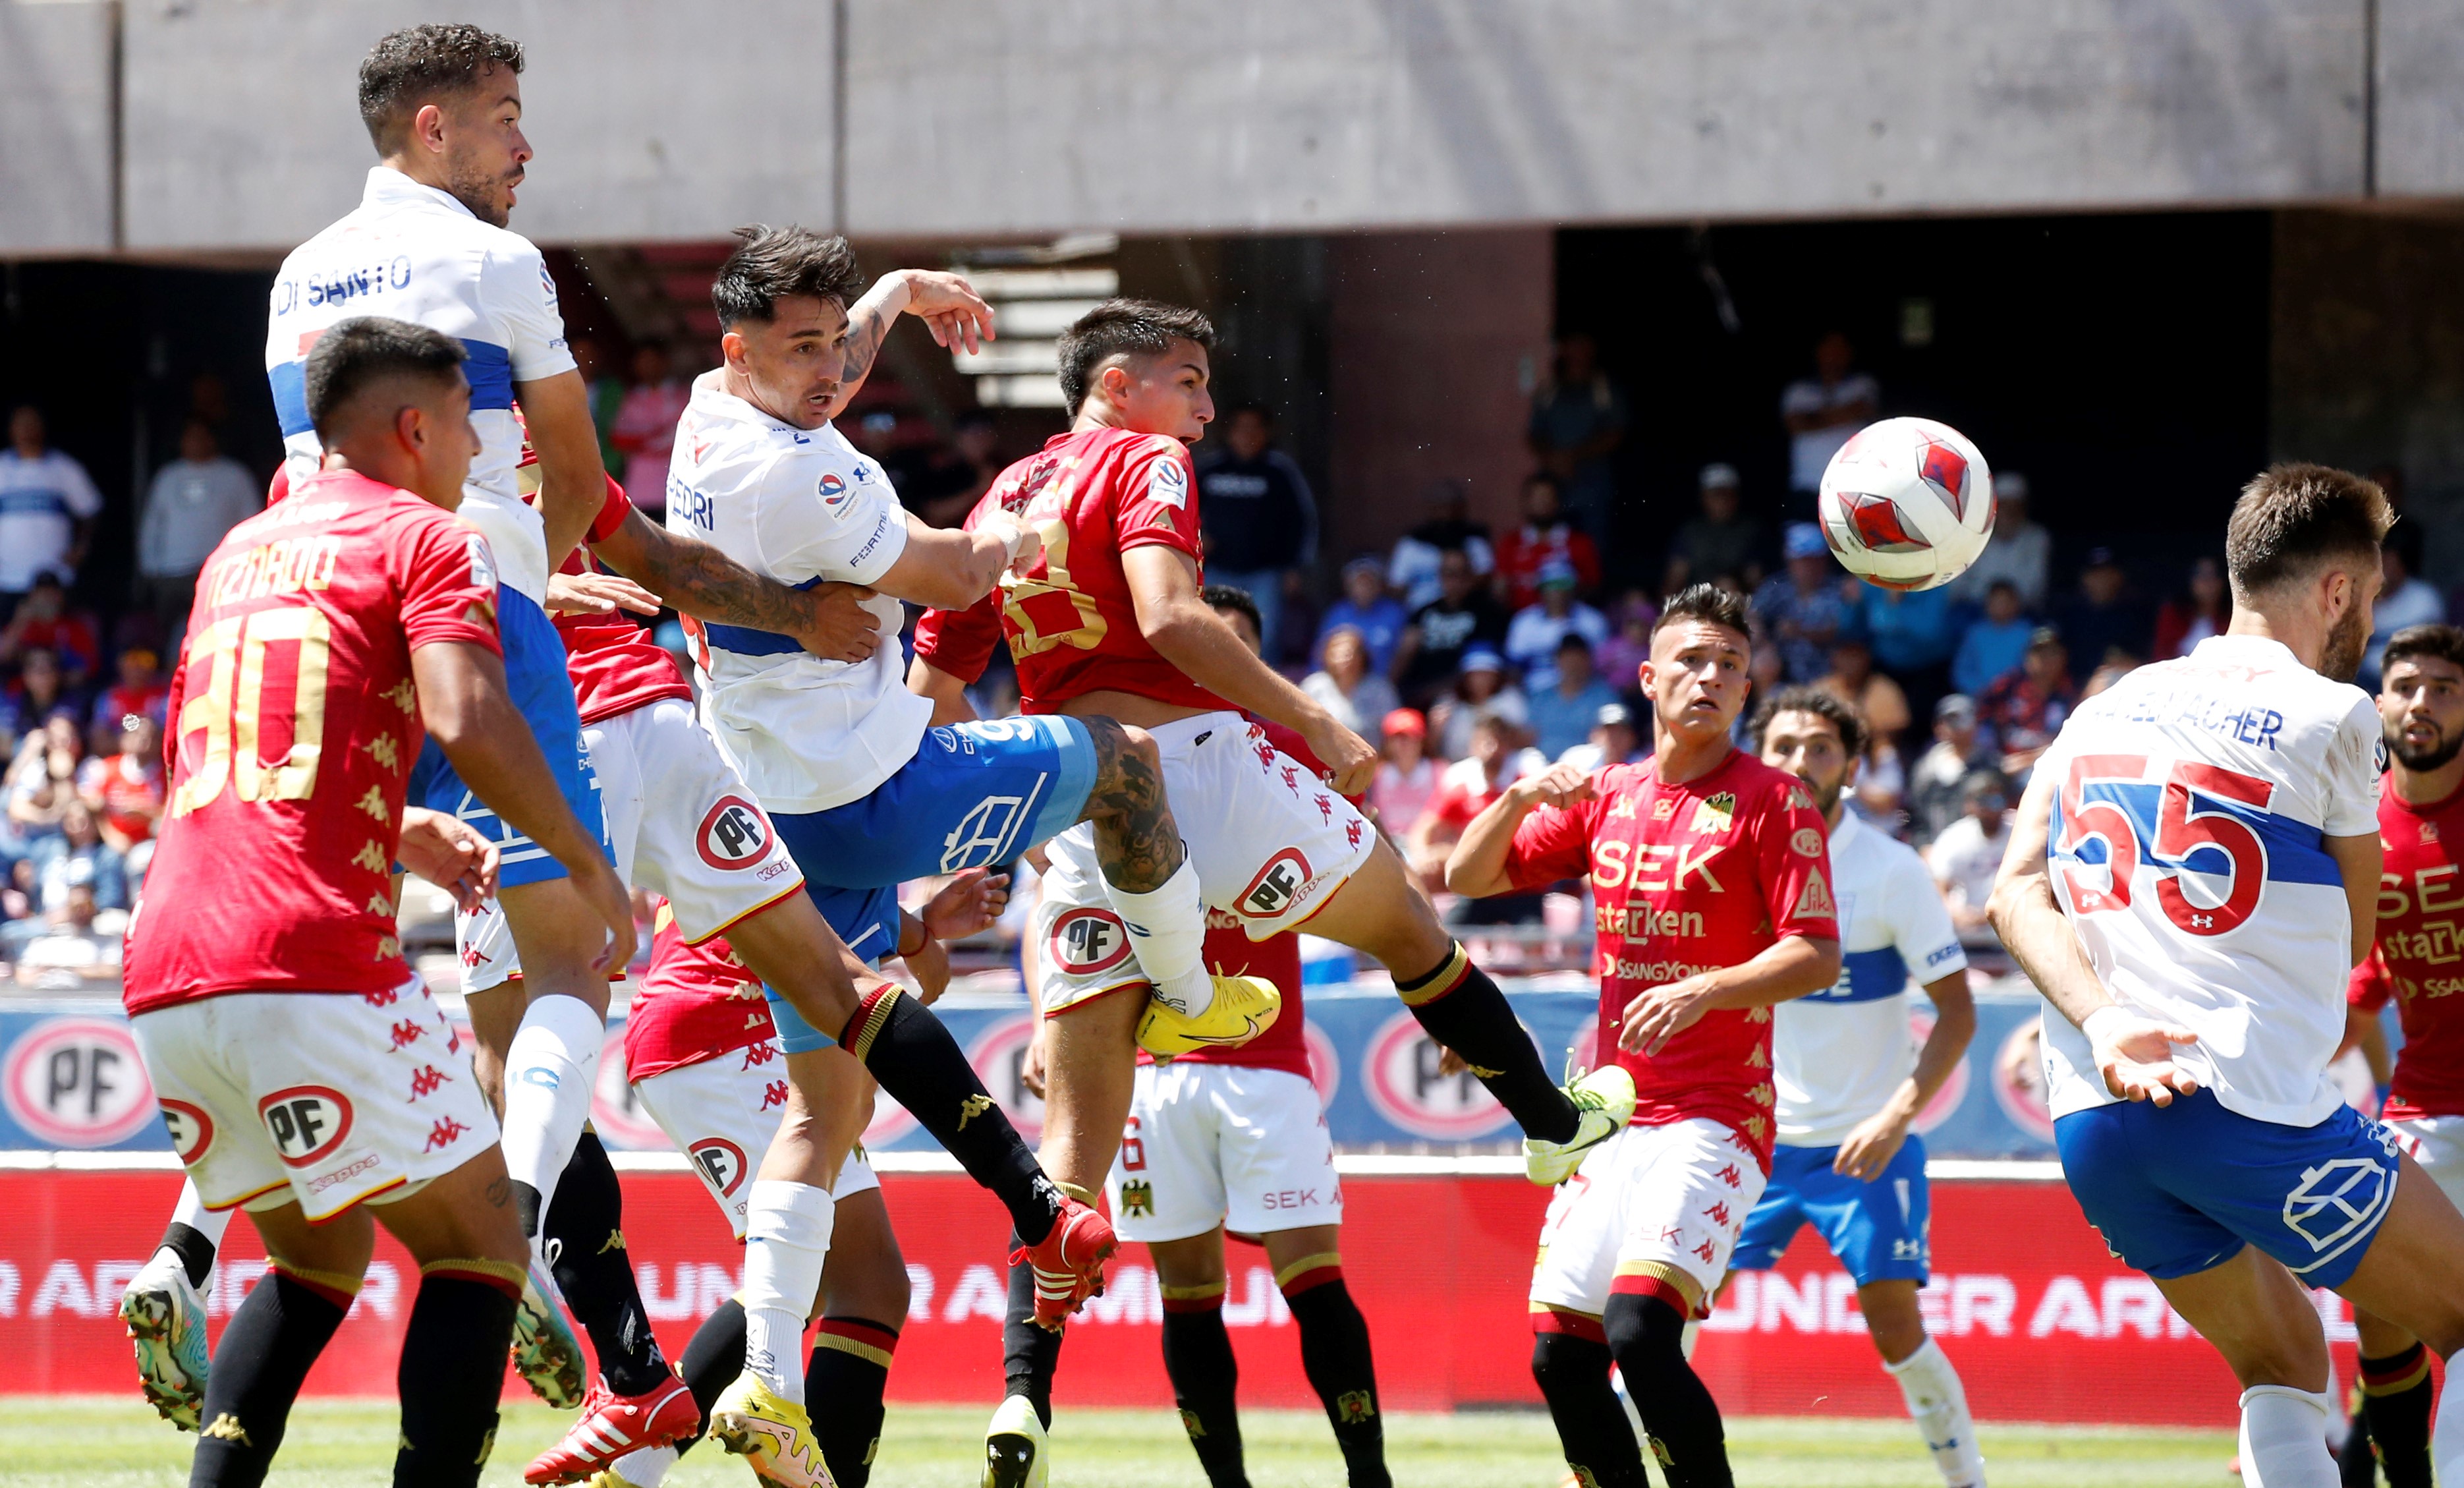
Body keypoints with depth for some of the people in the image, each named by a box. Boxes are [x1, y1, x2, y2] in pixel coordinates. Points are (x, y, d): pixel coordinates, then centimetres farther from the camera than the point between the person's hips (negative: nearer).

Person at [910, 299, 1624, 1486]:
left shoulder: (1000, 499, 19)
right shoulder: (1145, 464, 0)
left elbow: (930, 695, 16)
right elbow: (1169, 618, -18)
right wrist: (1313, 723, -14)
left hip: (1071, 804, 5)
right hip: (1188, 756, -5)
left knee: (1075, 1133, 1)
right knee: (1404, 923, 22)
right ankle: (1553, 1116, 37)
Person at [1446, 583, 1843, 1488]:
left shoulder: (1771, 801, -4)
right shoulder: (1604, 798, 13)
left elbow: (1817, 957, -10)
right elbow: (1465, 877, 13)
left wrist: (1705, 990, -25)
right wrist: (1521, 799, -6)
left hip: (1715, 1117, -6)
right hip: (1612, 1115, 7)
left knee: (1640, 1329, -25)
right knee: (1561, 1356, 3)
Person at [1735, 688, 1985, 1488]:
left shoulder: (1891, 871, -9)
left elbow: (1957, 1012, -7)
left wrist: (1897, 1117, -19)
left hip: (1865, 1142, -3)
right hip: (1752, 1135, 3)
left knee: (1895, 1324, -8)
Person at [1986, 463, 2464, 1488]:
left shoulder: (2106, 710, 15)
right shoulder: (2330, 714, -2)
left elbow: (2016, 894, 3)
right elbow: (2353, 940, 9)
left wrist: (2101, 1019, -11)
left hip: (2089, 1122, 6)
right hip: (2249, 1103, -6)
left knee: (2283, 1363, 21)